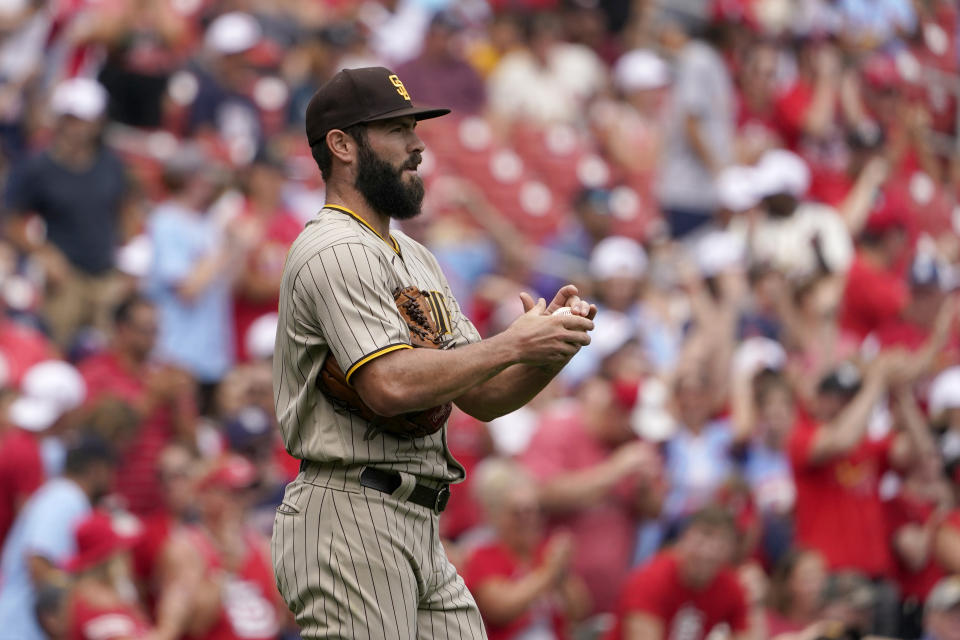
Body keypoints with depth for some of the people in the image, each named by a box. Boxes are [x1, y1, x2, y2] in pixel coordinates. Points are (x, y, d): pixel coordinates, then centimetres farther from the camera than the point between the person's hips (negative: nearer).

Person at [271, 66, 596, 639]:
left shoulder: (415, 258, 21)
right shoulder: (336, 252, -9)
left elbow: (483, 397, 17)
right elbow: (391, 384, -23)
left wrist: (553, 343, -2)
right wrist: (513, 344, -15)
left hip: (420, 528, 9)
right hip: (352, 521, -9)